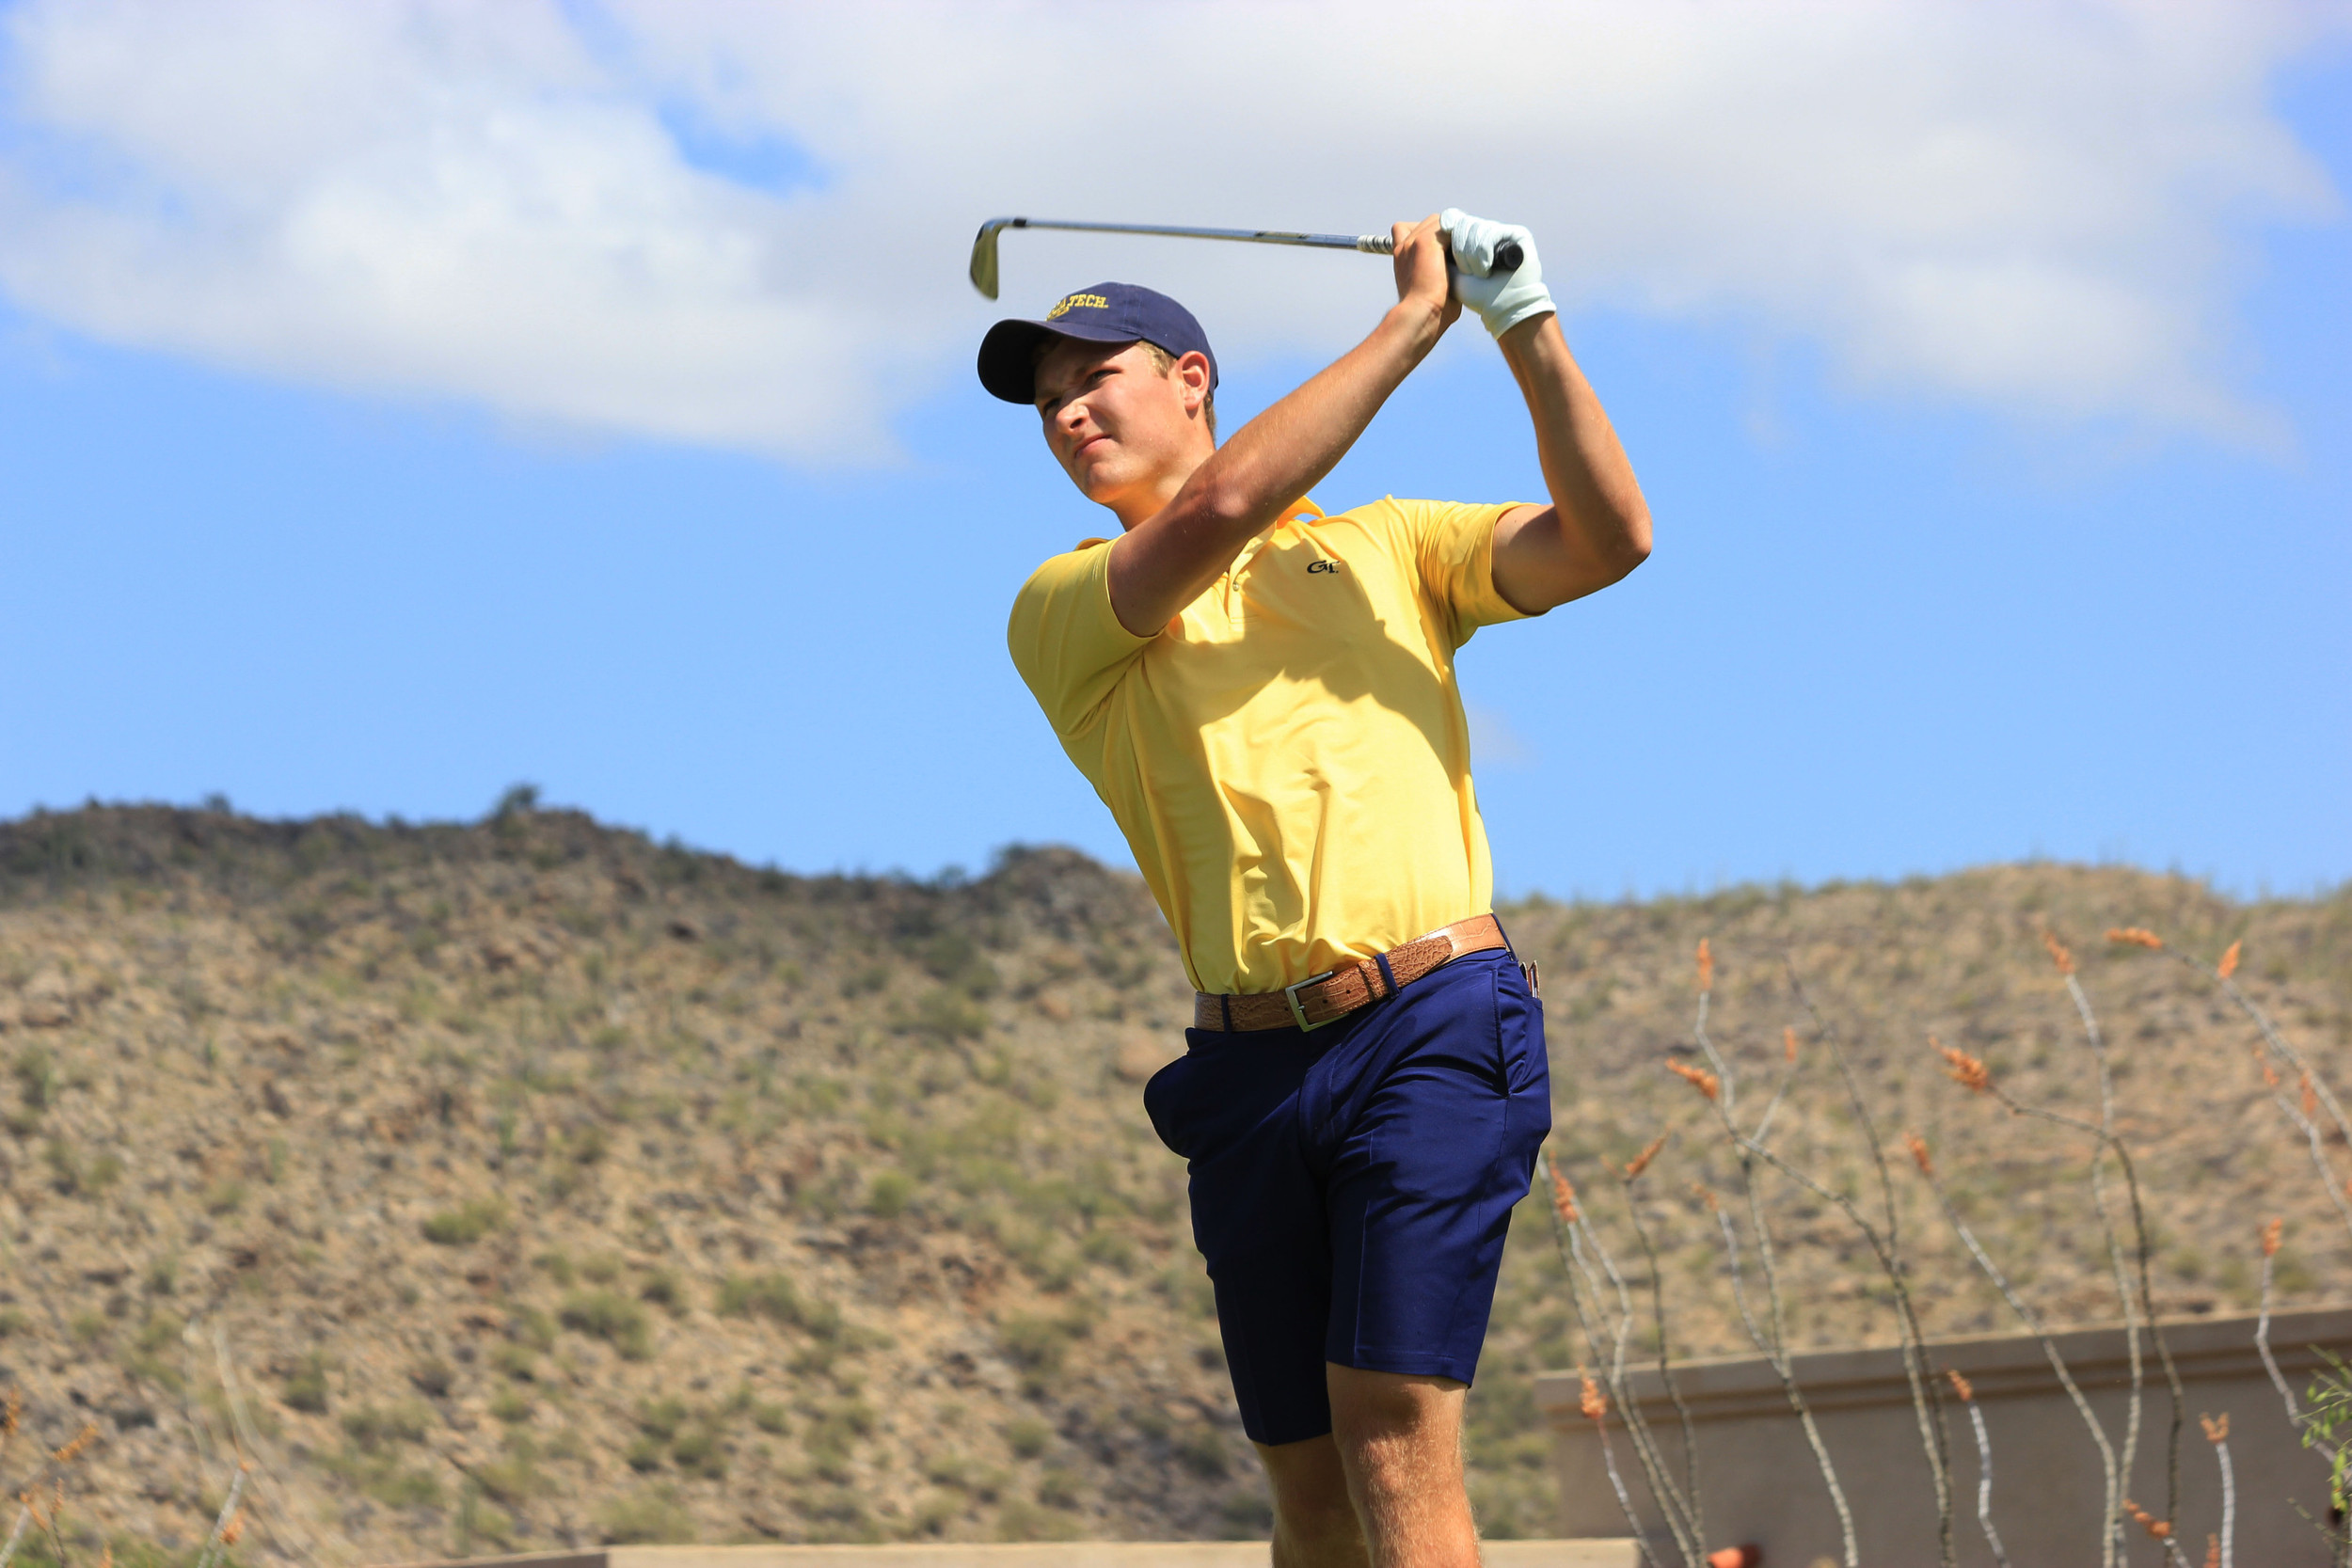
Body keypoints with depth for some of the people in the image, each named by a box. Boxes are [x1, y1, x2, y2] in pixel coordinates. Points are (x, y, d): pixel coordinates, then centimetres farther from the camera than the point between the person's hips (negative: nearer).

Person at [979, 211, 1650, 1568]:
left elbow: (1606, 539, 3)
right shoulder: (1061, 616, 10)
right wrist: (1416, 318, -5)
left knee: (1396, 1452, -16)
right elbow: (1219, 508, -9)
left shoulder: (1383, 545, 16)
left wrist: (1528, 329, -8)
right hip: (1251, 1075, 2)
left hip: (1434, 1033, -2)